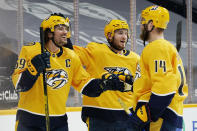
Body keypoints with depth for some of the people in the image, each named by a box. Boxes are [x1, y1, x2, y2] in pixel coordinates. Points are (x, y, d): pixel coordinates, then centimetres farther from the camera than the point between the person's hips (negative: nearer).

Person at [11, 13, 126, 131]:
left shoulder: (71, 56, 7)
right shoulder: (30, 50, -9)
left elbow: (84, 83, 12)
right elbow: (19, 85, -13)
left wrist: (106, 82, -4)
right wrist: (34, 68, -29)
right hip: (30, 119, -4)